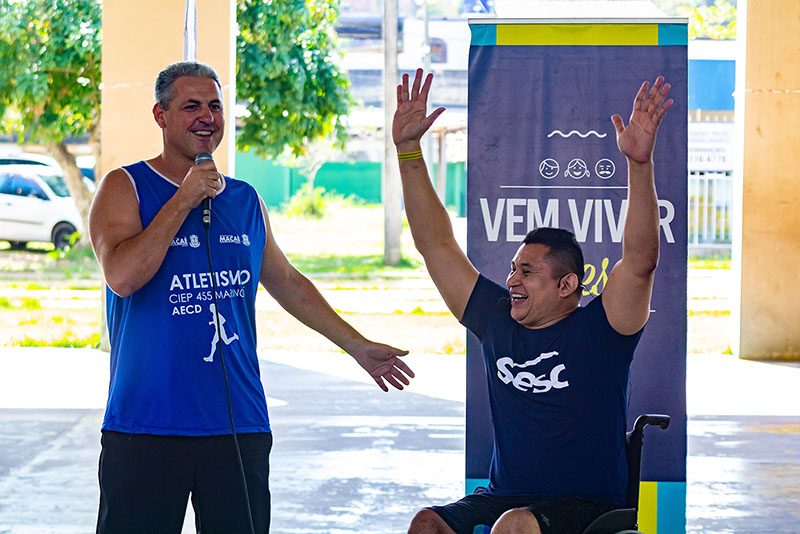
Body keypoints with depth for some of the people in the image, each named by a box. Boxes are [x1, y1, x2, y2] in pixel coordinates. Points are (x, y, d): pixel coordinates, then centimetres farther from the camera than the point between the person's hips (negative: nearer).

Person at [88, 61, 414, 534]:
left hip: (240, 424, 4)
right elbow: (122, 276, -17)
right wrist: (184, 199, -13)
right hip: (146, 421, -4)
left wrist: (358, 346, 29)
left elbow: (287, 283, 26)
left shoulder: (245, 199, 14)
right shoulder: (126, 188, 0)